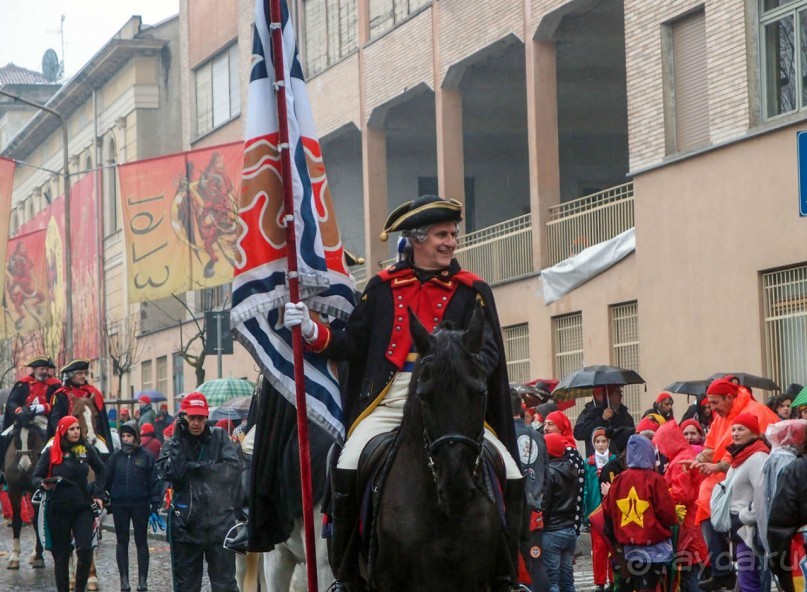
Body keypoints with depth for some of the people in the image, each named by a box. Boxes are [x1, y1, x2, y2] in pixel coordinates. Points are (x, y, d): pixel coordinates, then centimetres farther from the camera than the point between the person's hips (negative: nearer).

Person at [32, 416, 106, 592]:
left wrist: (97, 494, 10)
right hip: (58, 510, -1)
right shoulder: (51, 452, -5)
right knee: (61, 554, 5)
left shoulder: (86, 449, 2)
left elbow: (101, 471, 17)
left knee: (85, 550, -13)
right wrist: (44, 484, -22)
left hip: (83, 508, 1)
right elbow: (36, 477, 0)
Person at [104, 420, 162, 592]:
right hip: (119, 505, 2)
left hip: (140, 505, -2)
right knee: (122, 542, 7)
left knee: (141, 542, 5)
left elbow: (154, 481, -2)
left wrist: (155, 503, -7)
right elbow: (106, 479, 6)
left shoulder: (145, 456, -2)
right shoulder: (115, 457, 5)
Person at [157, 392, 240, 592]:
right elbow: (170, 473, -12)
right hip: (186, 524, 1)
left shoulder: (219, 437, 5)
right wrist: (178, 440, -12)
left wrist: (200, 468, -12)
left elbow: (233, 467, -8)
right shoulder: (172, 444, 5)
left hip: (219, 522, -1)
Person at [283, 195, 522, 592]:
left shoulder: (472, 291, 9)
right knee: (347, 470, -22)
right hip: (390, 399, 0)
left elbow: (487, 351, -2)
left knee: (510, 477, -13)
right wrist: (312, 331, -6)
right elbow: (351, 345, 12)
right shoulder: (383, 287, 12)